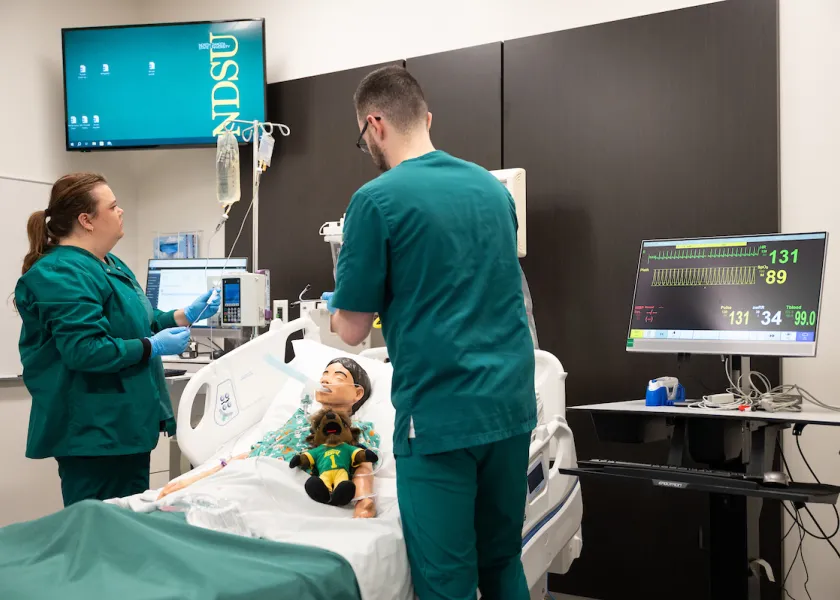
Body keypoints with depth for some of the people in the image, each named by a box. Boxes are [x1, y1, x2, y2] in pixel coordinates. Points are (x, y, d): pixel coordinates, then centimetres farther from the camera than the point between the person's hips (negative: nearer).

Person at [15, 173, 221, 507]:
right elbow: (84, 350, -28)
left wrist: (184, 316, 14)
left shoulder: (110, 265, 15)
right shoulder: (62, 274, -19)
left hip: (123, 423, 10)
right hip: (94, 431, -10)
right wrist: (153, 348, -21)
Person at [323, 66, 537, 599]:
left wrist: (335, 309, 17)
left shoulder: (377, 200, -10)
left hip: (439, 416, -6)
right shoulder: (493, 187, 9)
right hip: (511, 403, 7)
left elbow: (353, 330, -5)